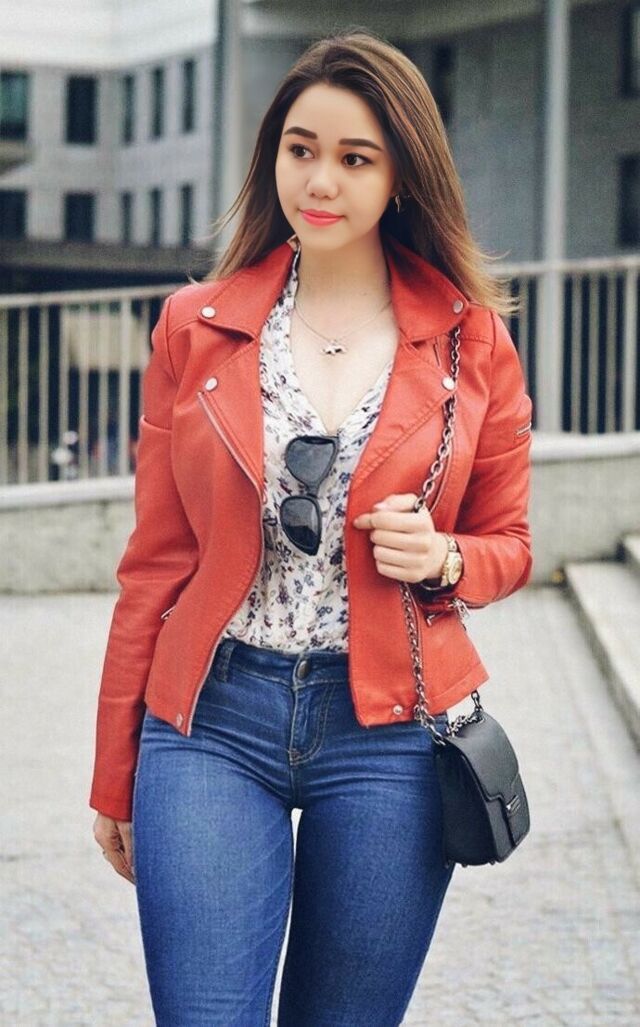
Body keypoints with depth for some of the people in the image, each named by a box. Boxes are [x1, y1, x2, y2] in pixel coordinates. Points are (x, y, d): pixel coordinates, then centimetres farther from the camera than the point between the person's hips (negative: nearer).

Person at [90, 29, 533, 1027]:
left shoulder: (470, 339, 3)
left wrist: (441, 560, -11)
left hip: (388, 730, 0)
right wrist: (115, 775, 8)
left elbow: (508, 545, 13)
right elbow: (155, 561, 7)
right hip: (213, 720, 0)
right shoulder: (197, 327, 4)